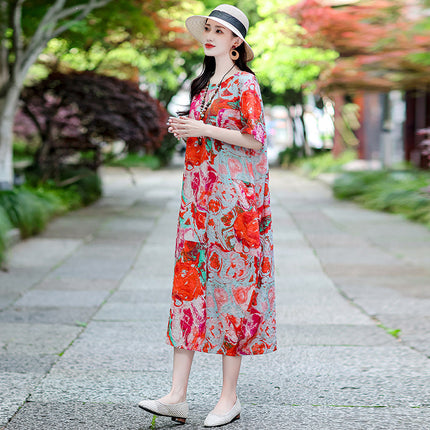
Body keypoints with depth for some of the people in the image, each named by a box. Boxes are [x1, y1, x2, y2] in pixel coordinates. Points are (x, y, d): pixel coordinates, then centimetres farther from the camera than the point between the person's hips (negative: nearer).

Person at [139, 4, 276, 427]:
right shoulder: (203, 84, 18)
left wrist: (202, 129, -15)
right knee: (188, 284, 0)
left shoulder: (245, 84, -4)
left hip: (235, 198, -7)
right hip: (199, 197, 7)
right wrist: (183, 130, 4)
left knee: (231, 286, -4)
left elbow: (255, 140, -11)